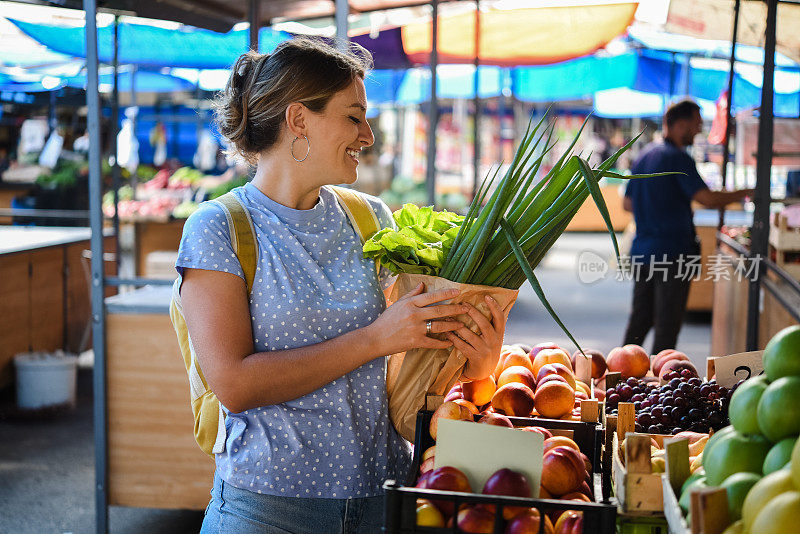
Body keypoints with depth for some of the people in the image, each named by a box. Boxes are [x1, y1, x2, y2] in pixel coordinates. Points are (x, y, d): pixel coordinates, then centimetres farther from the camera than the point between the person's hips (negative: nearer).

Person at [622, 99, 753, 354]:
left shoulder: (643, 156, 14)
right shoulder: (677, 158, -13)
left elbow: (627, 203, 20)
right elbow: (708, 199, -21)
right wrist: (746, 193, -8)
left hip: (641, 251, 8)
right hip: (672, 254, -8)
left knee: (639, 319, 16)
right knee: (667, 325, -1)